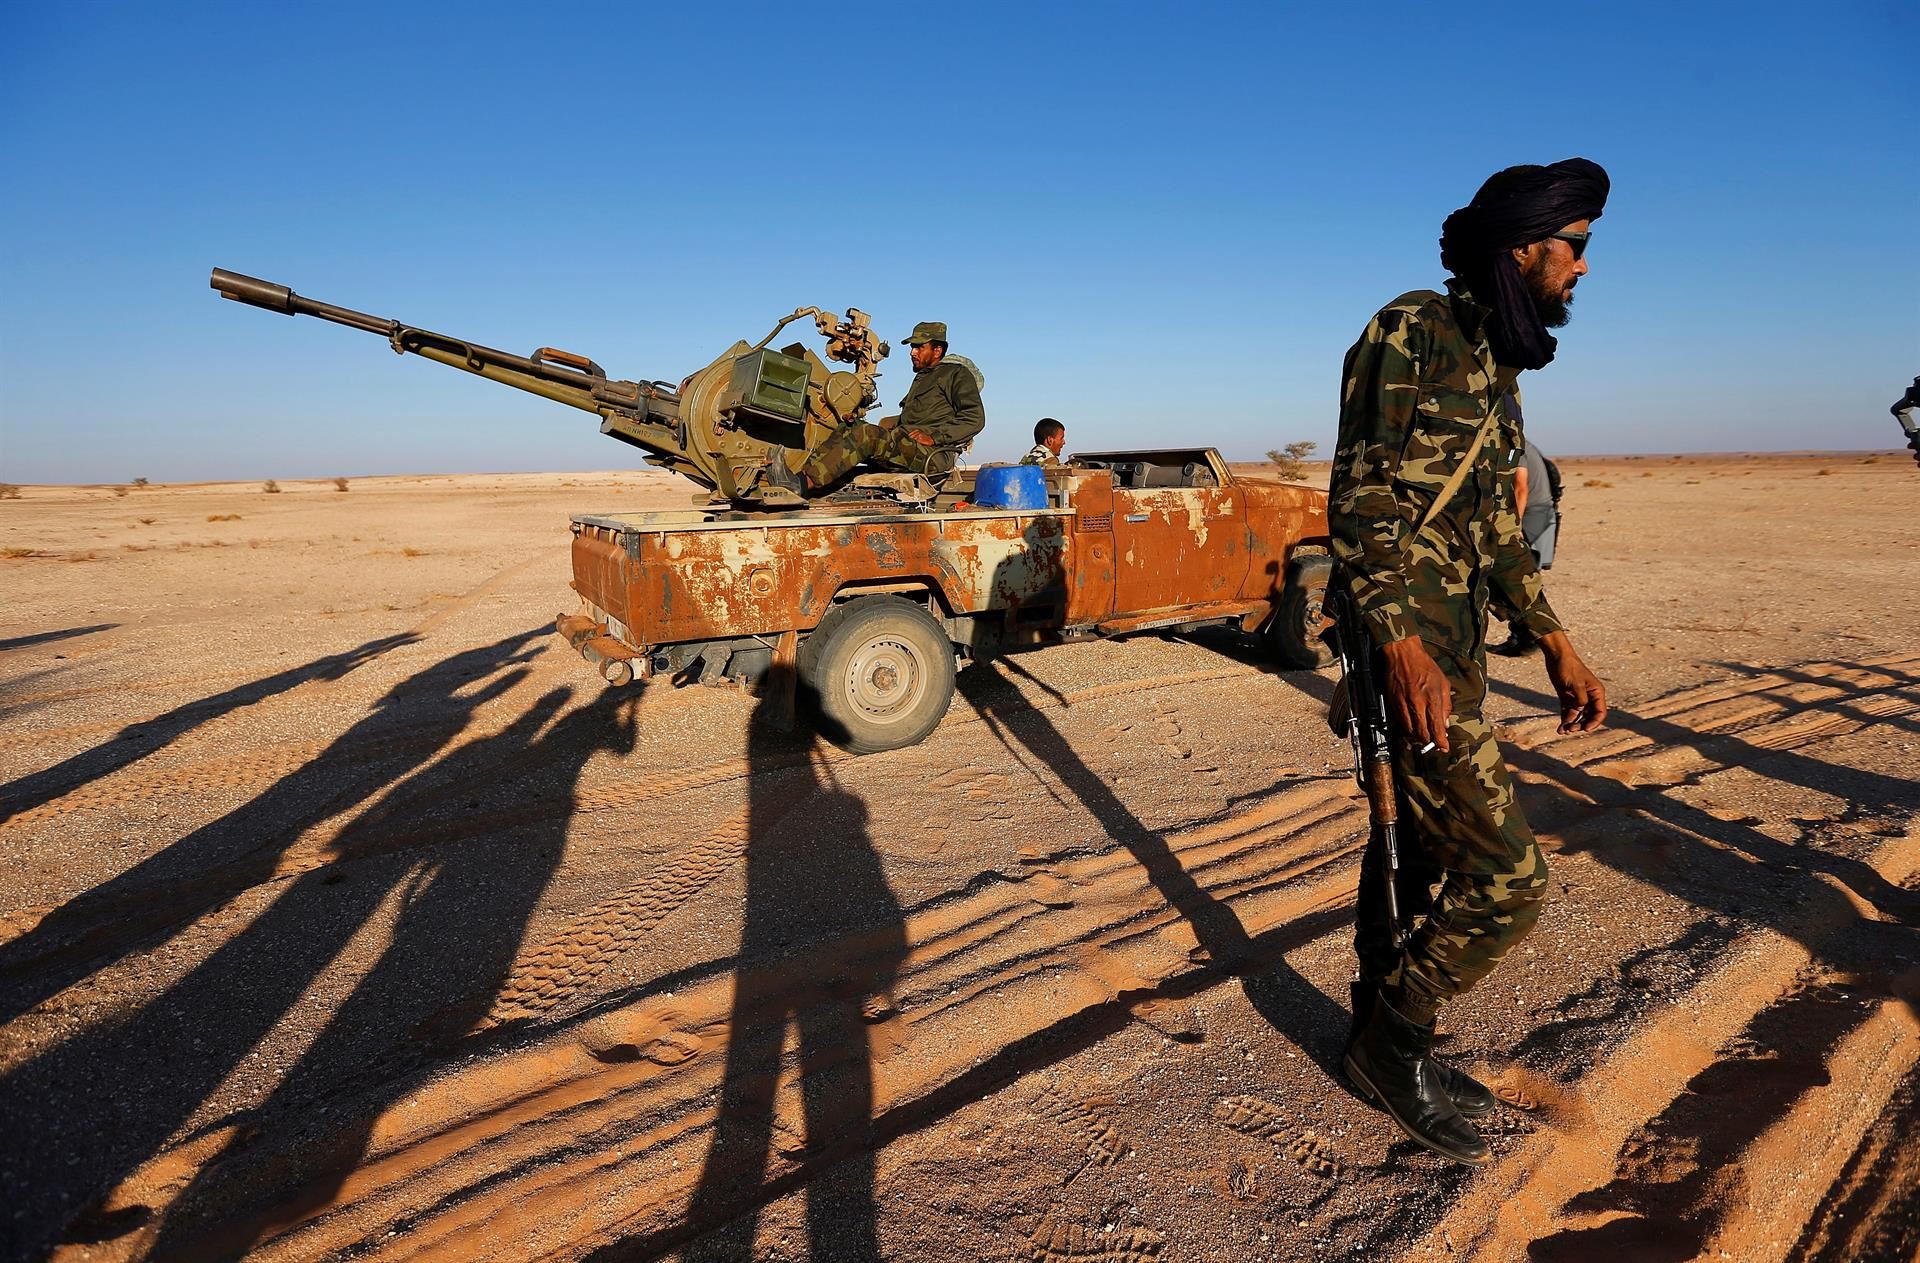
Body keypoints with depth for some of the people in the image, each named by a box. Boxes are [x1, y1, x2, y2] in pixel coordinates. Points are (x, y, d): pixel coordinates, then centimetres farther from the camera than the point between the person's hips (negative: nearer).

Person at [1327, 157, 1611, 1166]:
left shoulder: (1491, 366, 17)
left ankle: (1383, 1049, 32)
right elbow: (1359, 501, -19)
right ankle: (1390, 1043, 14)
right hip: (1408, 651, -10)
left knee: (1422, 857, 16)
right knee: (1504, 879, -7)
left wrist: (1556, 644, 17)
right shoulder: (1412, 333, -10)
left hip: (1456, 647, 10)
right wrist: (1402, 645, -27)